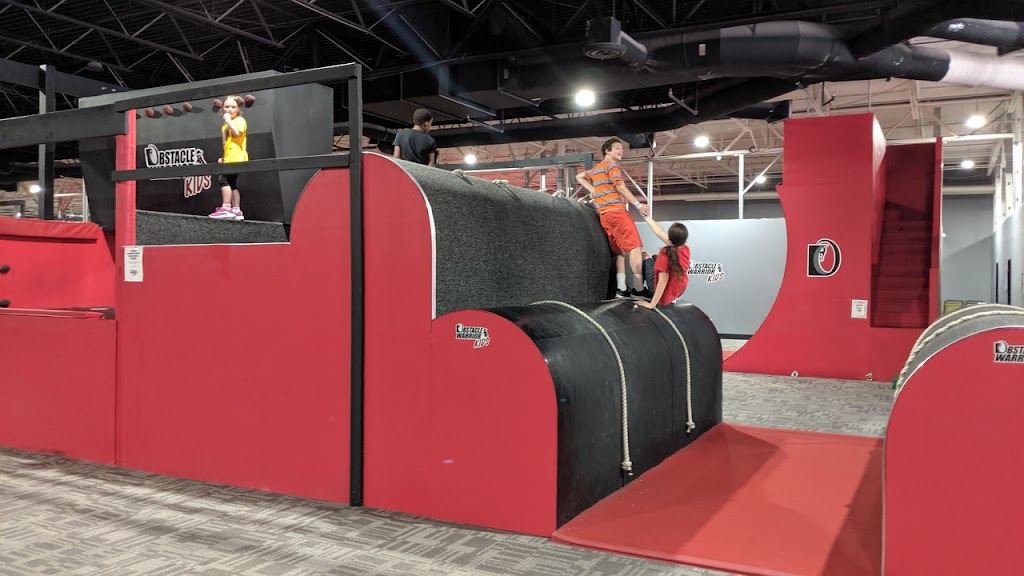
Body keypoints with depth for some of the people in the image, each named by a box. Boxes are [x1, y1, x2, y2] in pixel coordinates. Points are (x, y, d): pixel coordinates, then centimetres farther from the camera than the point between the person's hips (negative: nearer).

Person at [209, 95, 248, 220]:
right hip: (229, 158, 9)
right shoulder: (226, 124, 23)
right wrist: (222, 157, 20)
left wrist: (228, 120, -15)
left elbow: (237, 133, -23)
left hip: (236, 158, -9)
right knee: (232, 183, 6)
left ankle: (226, 208, -18)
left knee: (224, 179, -17)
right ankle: (236, 211, 7)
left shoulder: (239, 120, -3)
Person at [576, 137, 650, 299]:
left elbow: (579, 177, 38)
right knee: (634, 247, -13)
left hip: (605, 215, 9)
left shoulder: (595, 169, 25)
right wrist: (638, 204, -14)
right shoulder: (612, 165, 0)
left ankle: (621, 289, 0)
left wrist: (593, 190, 24)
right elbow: (620, 187, -12)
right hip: (616, 211, -9)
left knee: (621, 251, 9)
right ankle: (638, 289, -20)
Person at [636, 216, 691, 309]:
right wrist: (647, 217, 9)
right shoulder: (686, 249, -11)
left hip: (664, 296, -6)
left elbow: (663, 281, -29)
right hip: (679, 291, 6)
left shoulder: (665, 254, -30)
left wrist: (652, 304, -24)